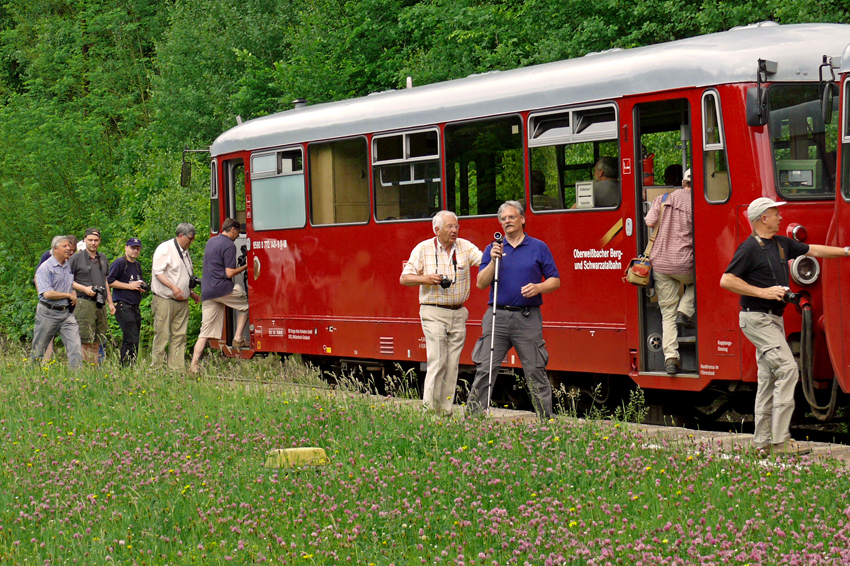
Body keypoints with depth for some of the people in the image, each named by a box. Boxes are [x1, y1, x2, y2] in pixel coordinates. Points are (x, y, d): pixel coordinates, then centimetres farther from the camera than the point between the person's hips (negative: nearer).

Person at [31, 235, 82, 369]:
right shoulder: (45, 268, -8)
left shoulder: (69, 266, 12)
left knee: (75, 346, -9)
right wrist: (69, 295, -9)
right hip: (48, 313, -5)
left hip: (67, 312, 5)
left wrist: (74, 293, 2)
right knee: (39, 349, 6)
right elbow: (47, 293, -18)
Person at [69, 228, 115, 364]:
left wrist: (110, 303, 21)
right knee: (86, 342, -11)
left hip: (101, 305, 6)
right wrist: (84, 289, -13)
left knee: (97, 343, 6)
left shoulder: (103, 258, 19)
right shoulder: (76, 258, 0)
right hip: (84, 303, -6)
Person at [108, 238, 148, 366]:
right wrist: (129, 286, -14)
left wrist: (143, 287, 10)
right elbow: (109, 281, -13)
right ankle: (127, 367, -13)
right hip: (123, 306, -9)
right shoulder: (119, 263, -4)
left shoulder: (137, 265, 21)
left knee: (134, 341, 8)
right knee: (131, 340, -15)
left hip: (135, 306, 9)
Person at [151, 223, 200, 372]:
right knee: (162, 336, -6)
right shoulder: (165, 248, -8)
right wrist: (173, 287, -23)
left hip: (182, 302, 8)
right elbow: (157, 271, -15)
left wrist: (191, 293, 20)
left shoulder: (185, 252, 20)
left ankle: (177, 369, 4)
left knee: (179, 336, 4)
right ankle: (156, 368, -1)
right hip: (165, 299, -8)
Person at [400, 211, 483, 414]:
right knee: (438, 361, -12)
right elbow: (404, 278, 2)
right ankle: (430, 407, -8)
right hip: (434, 313, -3)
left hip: (458, 313, 3)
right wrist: (425, 279, -15)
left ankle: (446, 409, 9)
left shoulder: (465, 247, 6)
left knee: (453, 364, 3)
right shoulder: (423, 249, 1)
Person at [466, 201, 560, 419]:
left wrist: (538, 287, -13)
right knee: (484, 370, -2)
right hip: (497, 317, 1)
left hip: (528, 318, -1)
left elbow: (555, 281, 7)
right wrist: (494, 261, -10)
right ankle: (472, 418, 1)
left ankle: (546, 419, 6)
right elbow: (481, 283, 5)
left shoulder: (539, 248, 8)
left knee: (536, 372, 0)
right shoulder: (493, 249, 12)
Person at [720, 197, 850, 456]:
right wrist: (763, 292, -20)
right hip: (757, 319, -9)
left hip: (774, 318, 9)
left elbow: (812, 250, 26)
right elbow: (726, 280, -16)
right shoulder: (750, 248, -13)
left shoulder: (782, 244, 13)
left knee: (769, 378, 9)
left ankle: (763, 441, 13)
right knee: (787, 369, -16)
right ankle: (780, 441, -16)